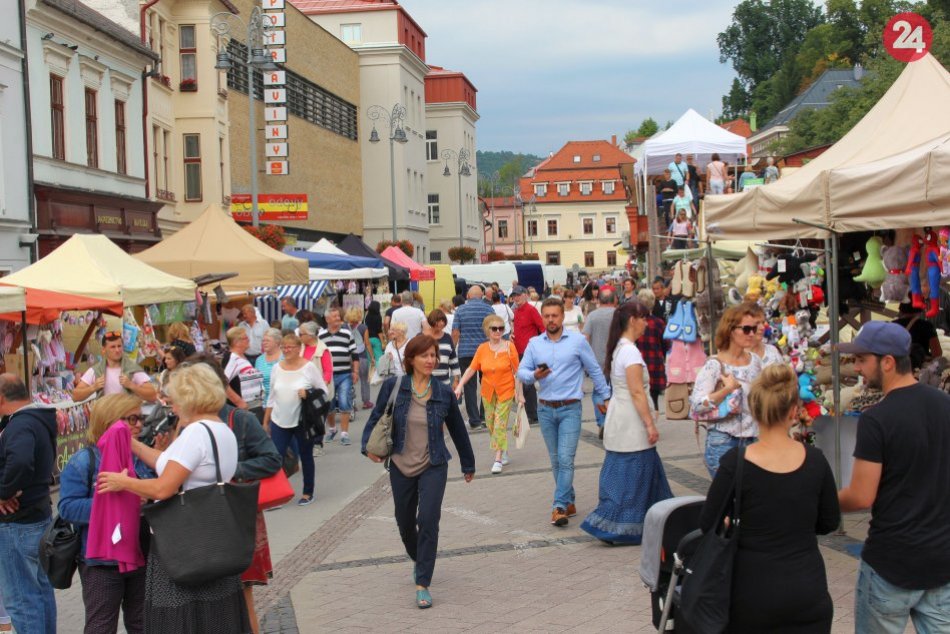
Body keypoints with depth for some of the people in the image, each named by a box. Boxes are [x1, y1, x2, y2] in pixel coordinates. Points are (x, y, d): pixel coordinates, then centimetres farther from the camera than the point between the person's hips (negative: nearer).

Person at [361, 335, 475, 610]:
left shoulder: (443, 393, -4)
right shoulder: (393, 387, -7)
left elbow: (458, 430, 7)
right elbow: (376, 418, 0)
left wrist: (468, 464, 16)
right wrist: (369, 445, -17)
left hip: (433, 467, -1)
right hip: (401, 467, 1)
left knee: (428, 521, -15)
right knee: (405, 523, 15)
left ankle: (423, 585, -5)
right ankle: (418, 560, 47)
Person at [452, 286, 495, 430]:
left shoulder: (460, 310, 2)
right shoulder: (488, 309, 0)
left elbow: (455, 333, -1)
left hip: (465, 352, 0)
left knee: (470, 386, 3)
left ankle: (474, 421, 3)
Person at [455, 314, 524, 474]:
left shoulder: (509, 347, -8)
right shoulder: (482, 349, -1)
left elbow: (517, 372, -6)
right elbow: (471, 369, -1)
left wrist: (519, 393, -6)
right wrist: (460, 385, -11)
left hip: (505, 391, -3)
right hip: (488, 392, 3)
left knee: (500, 425, -8)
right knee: (491, 425, 10)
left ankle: (498, 459, -4)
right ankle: (504, 452, 30)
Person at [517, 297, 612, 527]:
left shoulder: (578, 341, -2)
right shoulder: (534, 343, 5)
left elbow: (595, 370, 4)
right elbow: (521, 371, 3)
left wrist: (606, 397, 6)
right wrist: (534, 375, -18)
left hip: (570, 408, -4)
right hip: (545, 409, 4)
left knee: (565, 459, -13)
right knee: (555, 461, 11)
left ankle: (559, 506, -12)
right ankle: (569, 502, 24)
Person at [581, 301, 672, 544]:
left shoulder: (619, 348, 12)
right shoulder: (630, 351, -17)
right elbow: (637, 392, -20)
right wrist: (650, 424, -18)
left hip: (620, 418, 10)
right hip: (631, 423, -10)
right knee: (630, 477, -3)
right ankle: (613, 527, 1)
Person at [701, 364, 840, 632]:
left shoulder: (736, 463, -15)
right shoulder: (815, 460, -7)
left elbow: (707, 524, -5)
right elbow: (829, 523, 7)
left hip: (753, 591, -1)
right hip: (807, 591, 2)